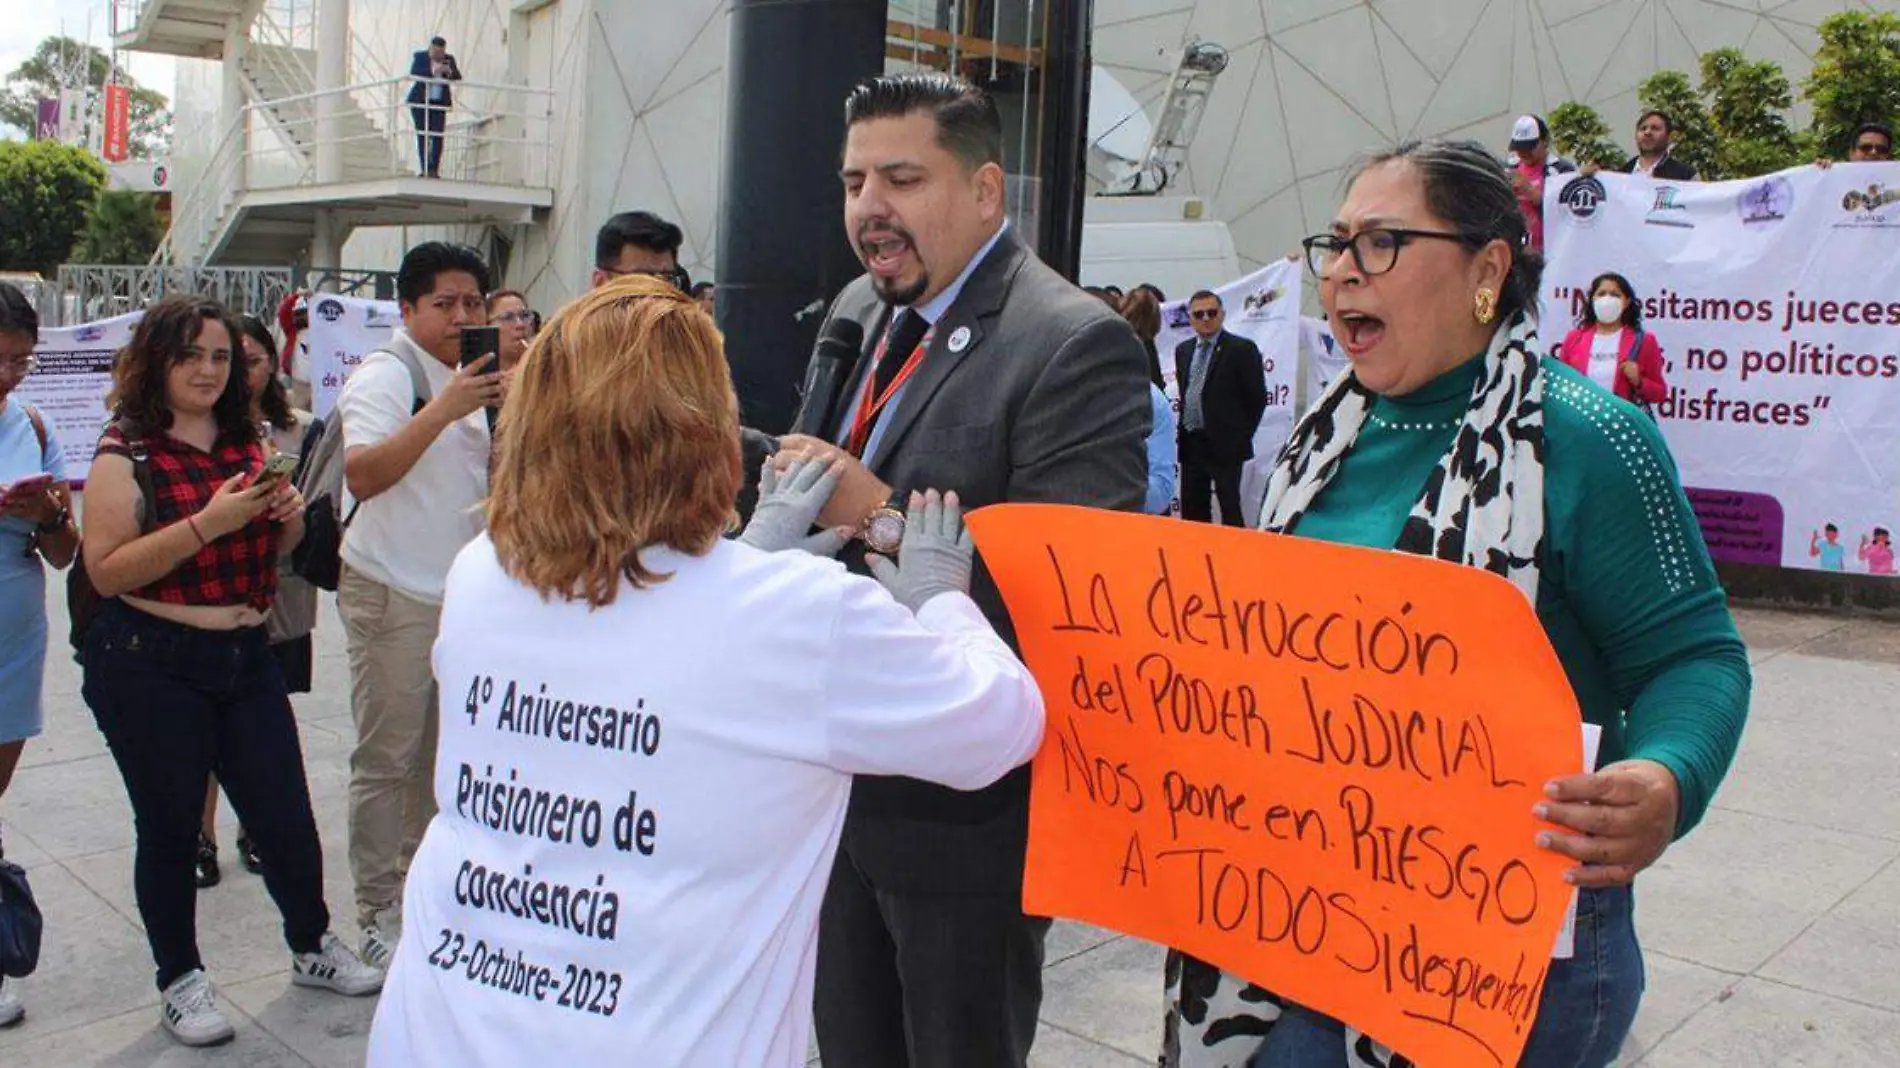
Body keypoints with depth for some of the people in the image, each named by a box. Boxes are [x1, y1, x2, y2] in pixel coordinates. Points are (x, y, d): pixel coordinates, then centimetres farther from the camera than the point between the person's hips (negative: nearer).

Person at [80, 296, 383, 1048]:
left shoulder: (247, 443, 8)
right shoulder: (127, 453, -8)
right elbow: (106, 572, -16)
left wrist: (287, 517, -3)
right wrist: (208, 522, -24)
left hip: (246, 655, 5)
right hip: (149, 666, -5)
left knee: (286, 813, 9)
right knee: (171, 826, 8)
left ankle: (313, 948, 31)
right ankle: (179, 980, 27)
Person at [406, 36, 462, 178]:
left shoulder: (449, 59, 5)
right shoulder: (419, 56, -1)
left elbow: (458, 77, -2)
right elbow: (413, 73, -16)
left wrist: (449, 71, -23)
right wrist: (432, 71, -28)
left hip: (439, 103, 1)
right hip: (420, 102, -1)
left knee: (438, 136, -10)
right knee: (422, 136, -3)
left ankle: (434, 169, -11)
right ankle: (425, 170, -1)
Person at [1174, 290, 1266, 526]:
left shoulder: (1242, 349, -7)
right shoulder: (1183, 350, 12)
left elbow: (1257, 398, -5)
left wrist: (1243, 435, -4)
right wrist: (1183, 430, 14)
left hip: (1225, 444, -6)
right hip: (1190, 443, 6)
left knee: (1230, 509, -3)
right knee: (1192, 510, 10)